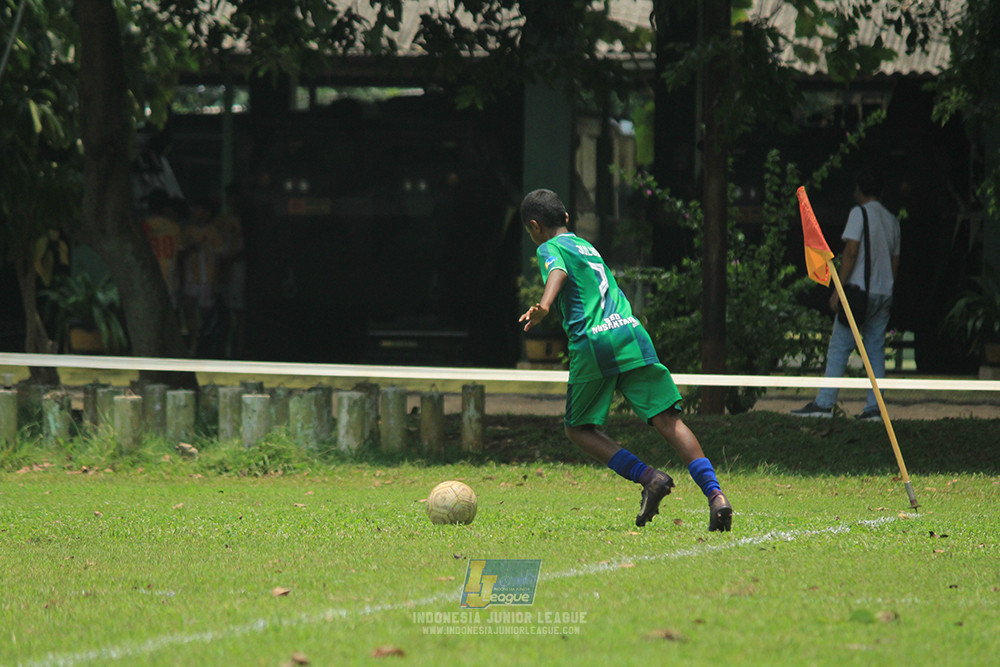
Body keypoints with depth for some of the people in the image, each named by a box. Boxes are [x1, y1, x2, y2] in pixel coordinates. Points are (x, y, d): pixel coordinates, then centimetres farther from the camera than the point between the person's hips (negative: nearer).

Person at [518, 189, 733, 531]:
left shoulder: (550, 248, 9)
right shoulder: (586, 246, 30)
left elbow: (558, 272, -15)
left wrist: (544, 306, -34)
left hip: (593, 343, -5)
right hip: (632, 333, 5)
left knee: (578, 429, 11)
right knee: (669, 420, -3)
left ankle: (648, 477, -8)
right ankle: (714, 493, -20)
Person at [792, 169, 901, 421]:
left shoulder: (859, 213, -6)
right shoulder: (892, 220, 15)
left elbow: (851, 252, -14)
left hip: (859, 289, -6)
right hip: (884, 293, 6)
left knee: (839, 347, -5)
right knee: (876, 349, 7)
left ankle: (824, 403, -10)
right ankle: (874, 407, 1)